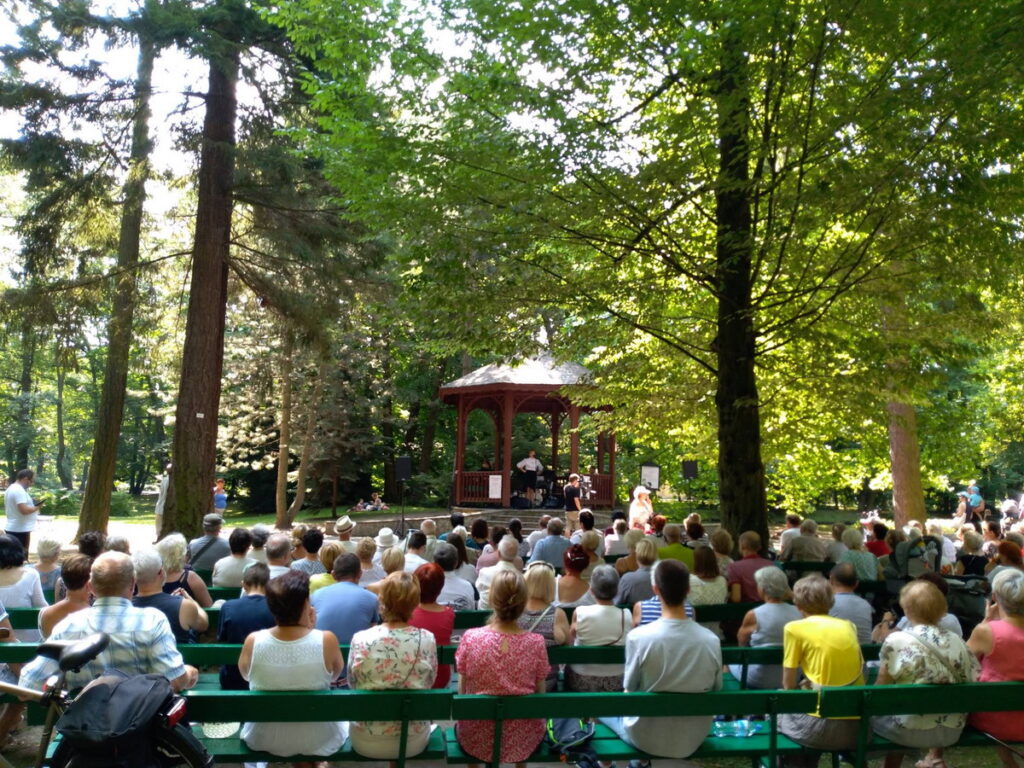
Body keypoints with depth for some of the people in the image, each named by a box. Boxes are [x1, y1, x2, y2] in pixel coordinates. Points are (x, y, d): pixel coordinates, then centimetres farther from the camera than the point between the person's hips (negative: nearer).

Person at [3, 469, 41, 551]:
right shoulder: (19, 490, -19)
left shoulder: (10, 489, 14)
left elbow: (6, 508, 25)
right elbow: (24, 510, -27)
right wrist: (37, 507, -10)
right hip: (20, 530, -10)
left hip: (11, 528, 10)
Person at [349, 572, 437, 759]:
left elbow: (352, 683, -1)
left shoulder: (360, 640, -17)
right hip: (414, 740, 0)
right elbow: (429, 683, 0)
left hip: (366, 741, 0)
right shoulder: (427, 640, -16)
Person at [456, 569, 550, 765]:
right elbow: (540, 694, -2)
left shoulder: (471, 638, -17)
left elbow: (462, 692, -4)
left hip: (476, 738, 0)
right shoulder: (536, 642, -16)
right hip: (523, 741, 1)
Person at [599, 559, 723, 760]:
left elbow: (630, 689, -10)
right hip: (694, 739, 3)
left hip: (646, 738, -3)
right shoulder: (711, 641, -15)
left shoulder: (639, 637, -23)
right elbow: (716, 690, -1)